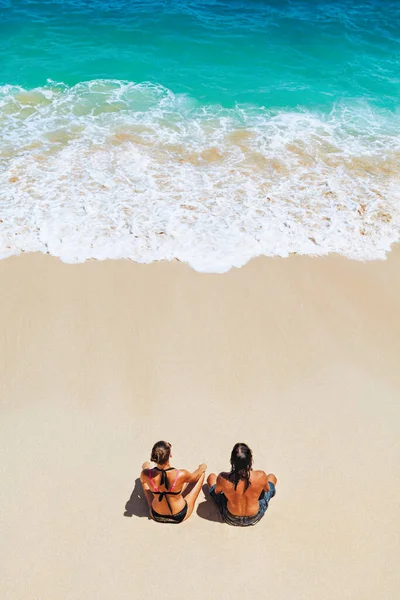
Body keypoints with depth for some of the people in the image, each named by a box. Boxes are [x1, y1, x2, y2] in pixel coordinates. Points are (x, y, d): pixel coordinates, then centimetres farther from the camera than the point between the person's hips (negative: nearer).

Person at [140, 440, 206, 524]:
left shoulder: (146, 474, -28)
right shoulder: (181, 475, -34)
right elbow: (194, 478, -8)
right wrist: (202, 468, 16)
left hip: (156, 516, 2)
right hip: (180, 516, -2)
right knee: (202, 470, 9)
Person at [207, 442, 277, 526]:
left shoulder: (223, 478, -33)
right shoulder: (261, 476, -33)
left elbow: (217, 491, -8)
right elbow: (267, 489, -8)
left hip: (231, 519, 0)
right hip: (255, 518, 1)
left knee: (211, 477, 19)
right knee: (272, 477, 20)